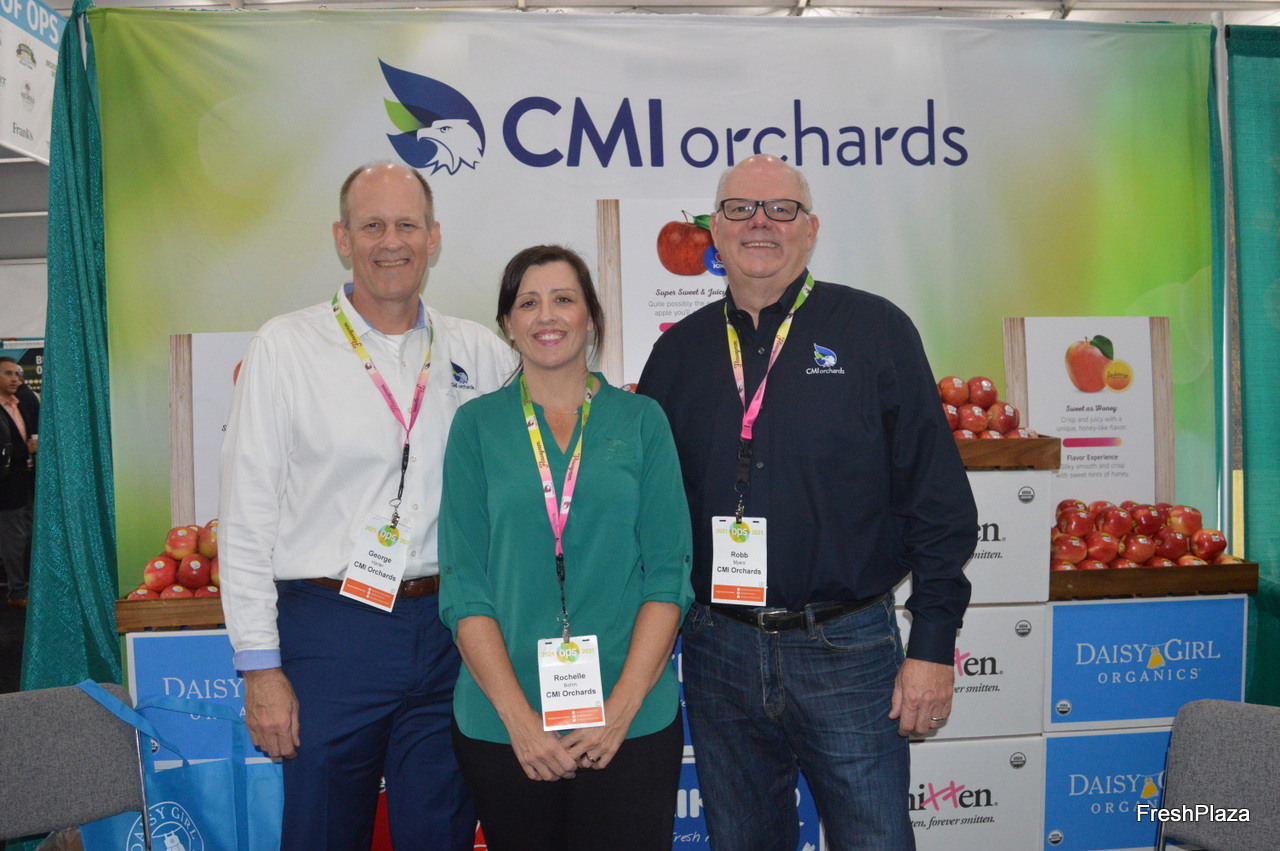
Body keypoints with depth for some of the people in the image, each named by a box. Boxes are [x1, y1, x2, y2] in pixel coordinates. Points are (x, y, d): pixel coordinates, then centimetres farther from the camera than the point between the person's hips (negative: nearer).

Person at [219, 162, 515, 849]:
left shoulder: (480, 353, 5)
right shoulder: (285, 347, -2)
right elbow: (247, 516, -3)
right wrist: (260, 666, -5)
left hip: (452, 631, 2)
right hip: (329, 630, -2)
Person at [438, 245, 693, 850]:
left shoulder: (641, 421, 3)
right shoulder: (477, 425, 4)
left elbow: (669, 573, -1)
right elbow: (464, 583, -1)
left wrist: (622, 707, -11)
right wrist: (518, 715, -11)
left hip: (632, 721, 0)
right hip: (501, 725, 1)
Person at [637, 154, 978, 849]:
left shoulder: (875, 330, -2)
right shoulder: (680, 350, 7)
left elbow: (937, 498, -4)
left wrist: (933, 644, -7)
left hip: (847, 649, -3)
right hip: (717, 653, 3)